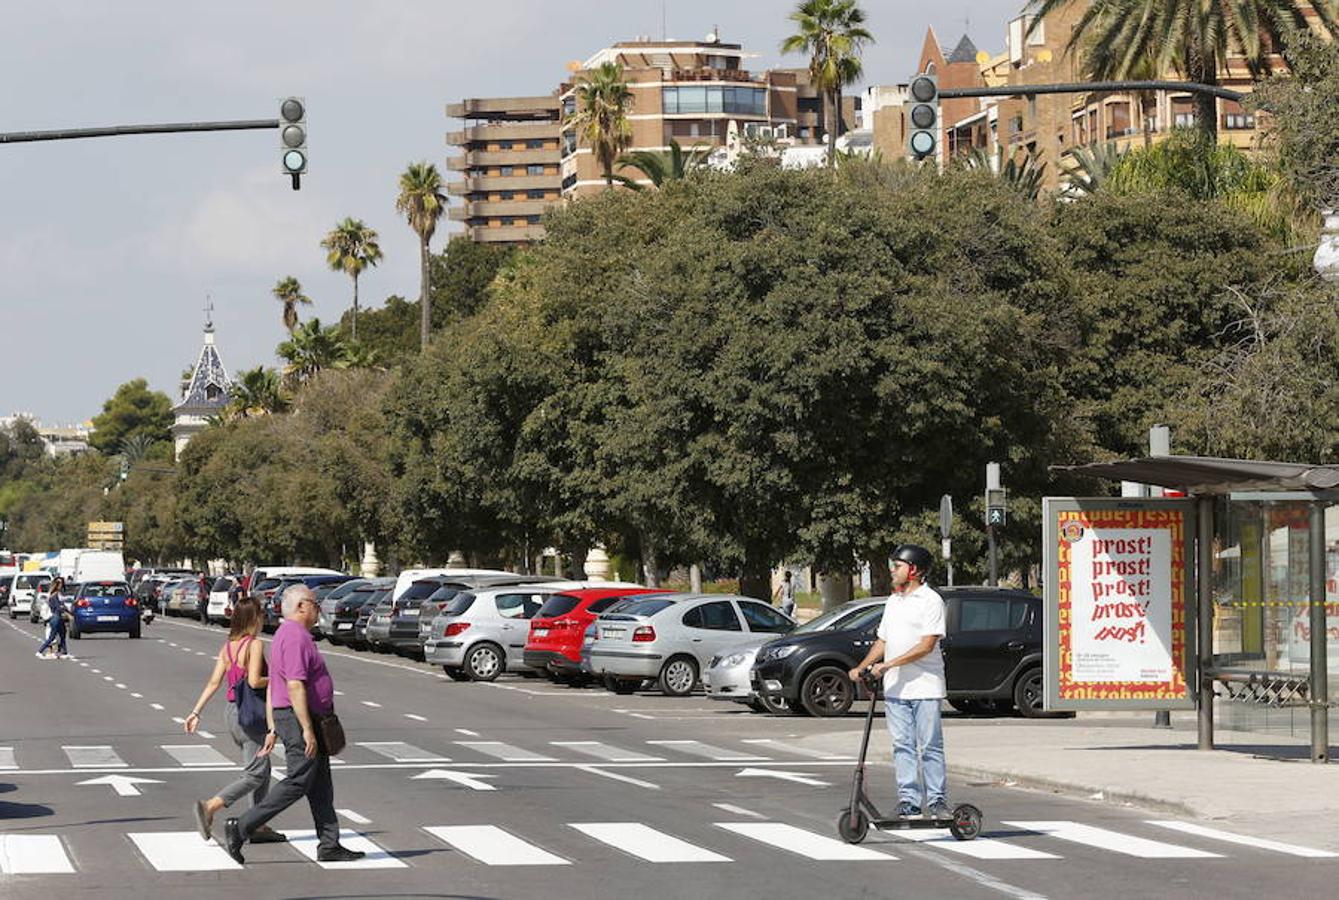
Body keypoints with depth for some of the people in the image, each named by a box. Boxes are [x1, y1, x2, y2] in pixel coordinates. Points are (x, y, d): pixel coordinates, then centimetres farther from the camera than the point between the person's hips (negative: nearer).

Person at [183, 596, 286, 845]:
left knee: (263, 769, 17)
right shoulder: (254, 645, -14)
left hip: (232, 712, 9)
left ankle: (259, 827, 18)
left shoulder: (227, 646, 8)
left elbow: (213, 682, 3)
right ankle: (210, 806, -21)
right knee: (255, 774, -7)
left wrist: (196, 712, 3)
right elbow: (254, 681, -24)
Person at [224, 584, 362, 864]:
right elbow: (295, 686, -24)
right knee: (297, 783, -9)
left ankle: (329, 846, 11)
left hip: (287, 717, 11)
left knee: (320, 786, 10)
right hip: (300, 718, -11)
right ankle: (240, 828, -10)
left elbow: (271, 687, 20)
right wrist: (308, 730, -26)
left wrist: (273, 729, 20)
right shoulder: (296, 637, -17)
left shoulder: (285, 635, 17)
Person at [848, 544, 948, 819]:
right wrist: (861, 667, 10)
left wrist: (889, 664, -20)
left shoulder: (930, 600, -7)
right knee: (902, 745, 5)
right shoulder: (893, 601, 17)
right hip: (894, 687, 7)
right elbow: (883, 641, 23)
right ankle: (908, 800, 7)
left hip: (925, 685, -7)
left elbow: (927, 645, -16)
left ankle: (938, 801, 2)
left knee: (930, 746, -2)